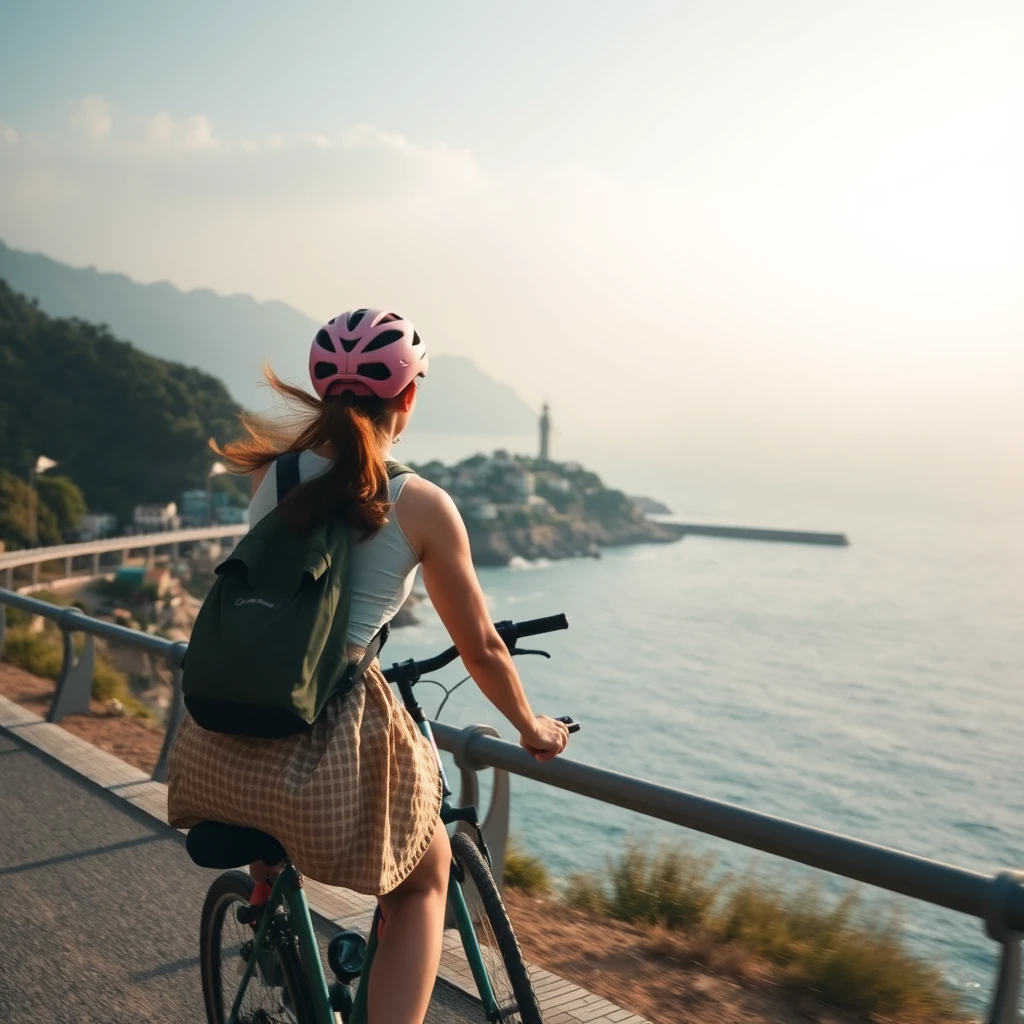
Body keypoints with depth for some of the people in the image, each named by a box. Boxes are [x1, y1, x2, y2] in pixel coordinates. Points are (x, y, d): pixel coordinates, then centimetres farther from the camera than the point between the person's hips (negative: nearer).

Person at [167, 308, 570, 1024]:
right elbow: (481, 649, 4)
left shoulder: (273, 474, 6)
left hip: (223, 743, 5)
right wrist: (532, 730, 22)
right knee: (424, 881, 24)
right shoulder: (421, 505, -4)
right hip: (330, 745, -4)